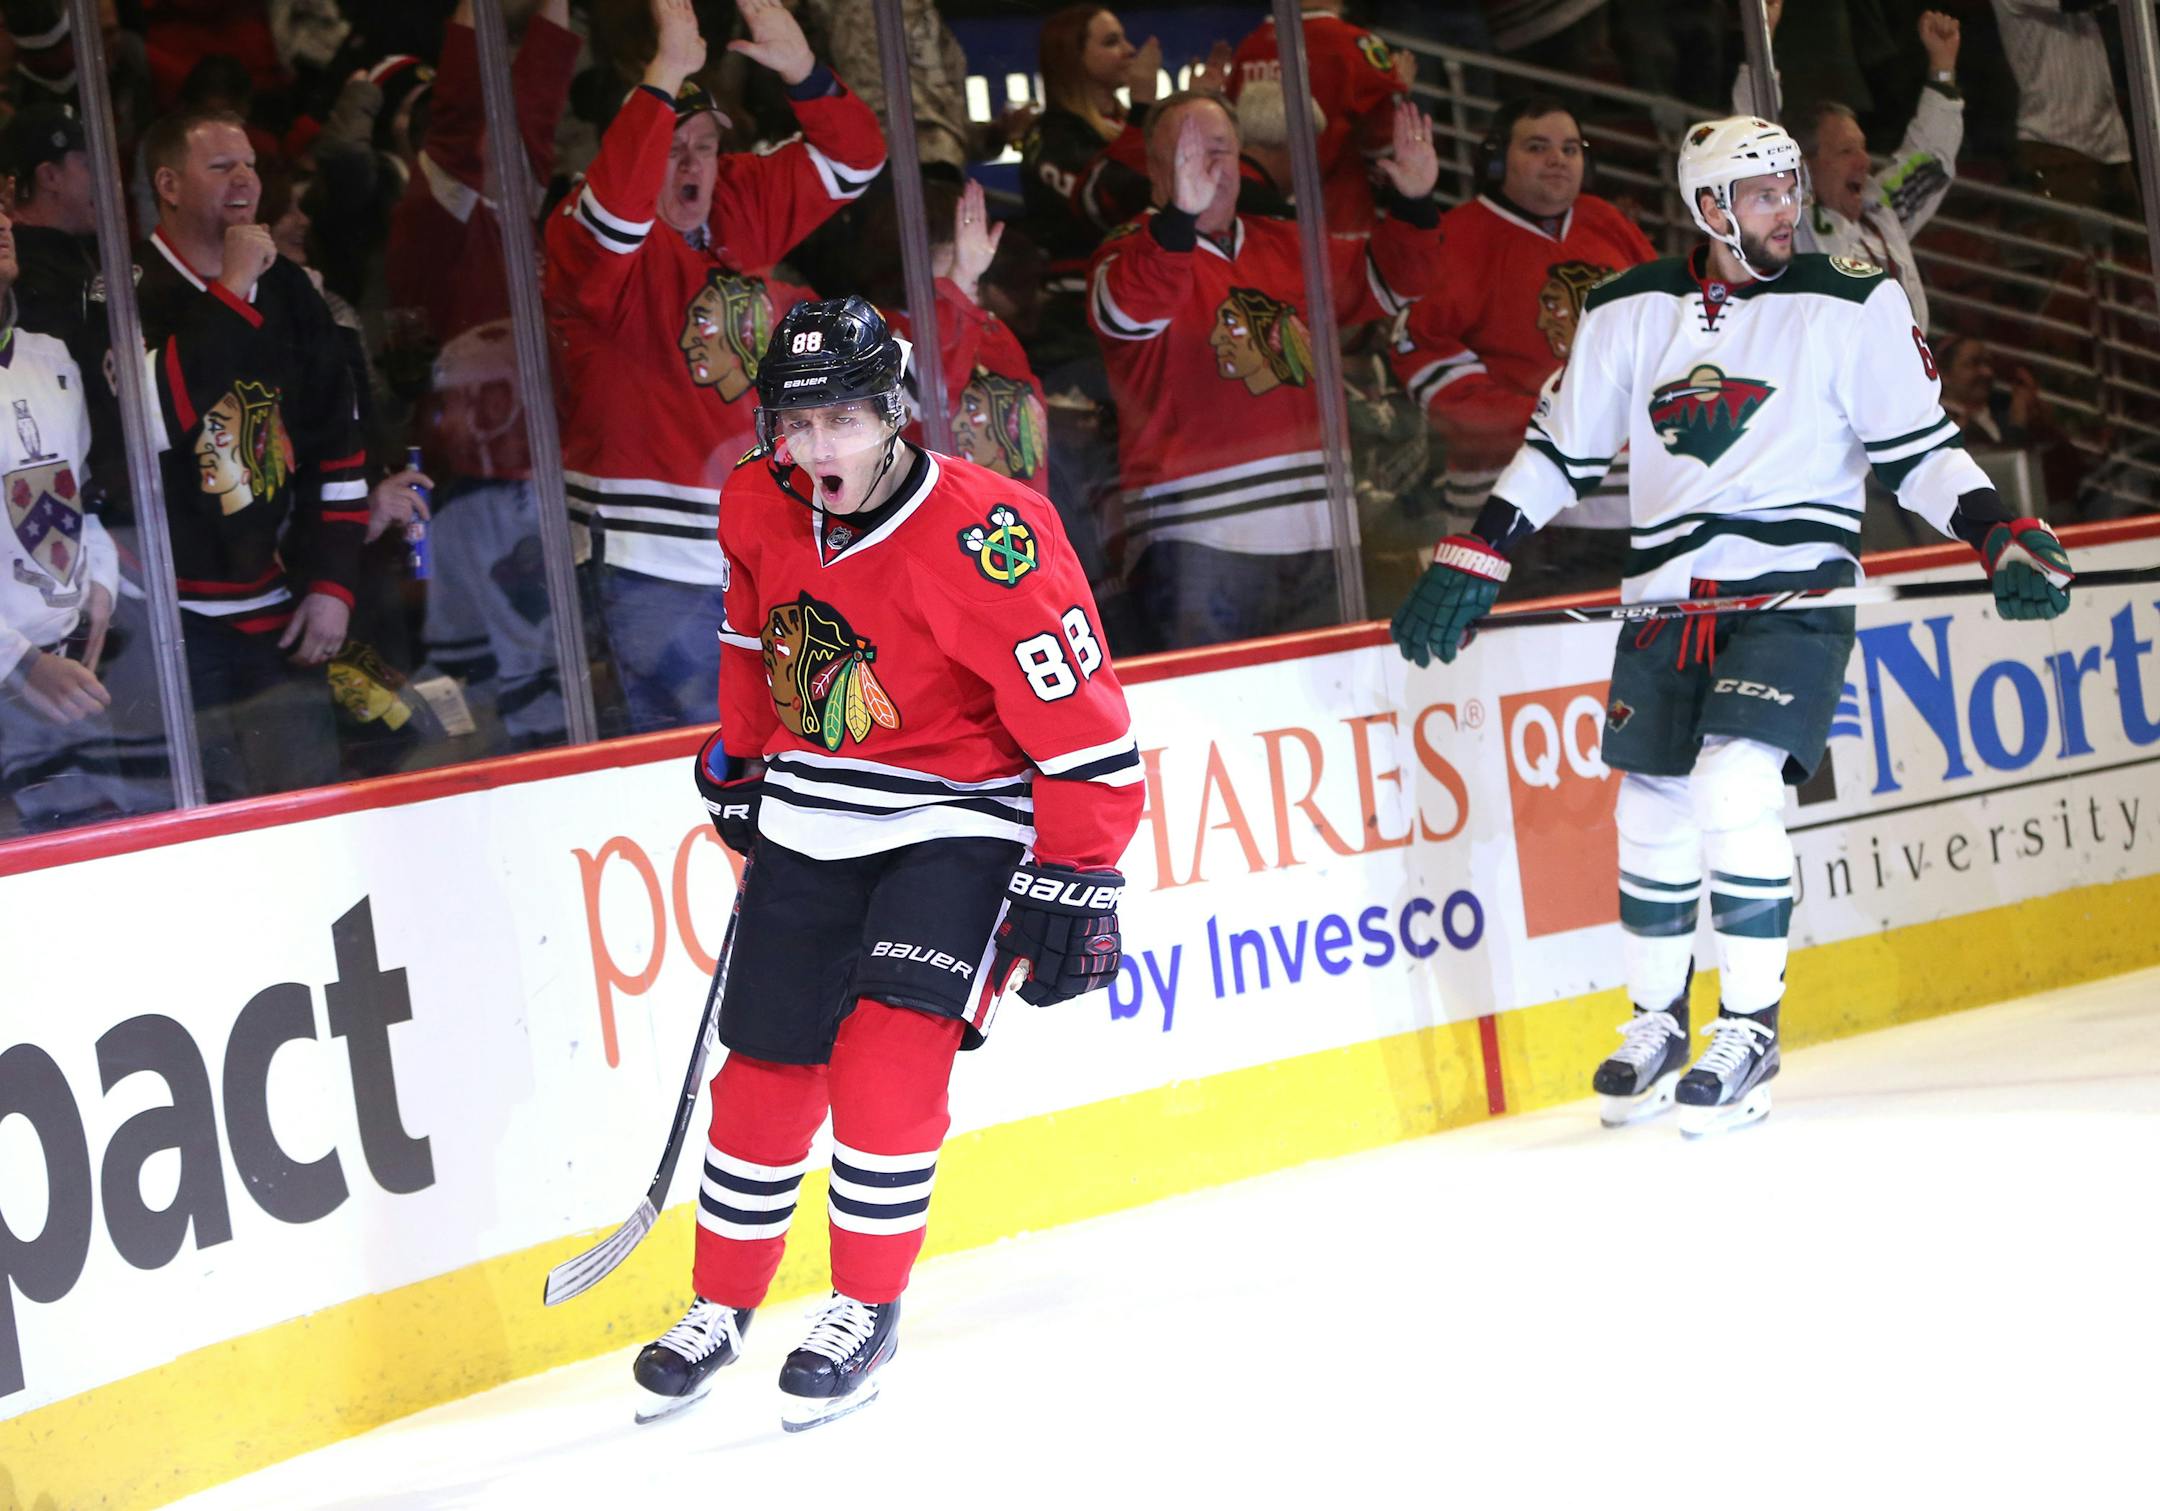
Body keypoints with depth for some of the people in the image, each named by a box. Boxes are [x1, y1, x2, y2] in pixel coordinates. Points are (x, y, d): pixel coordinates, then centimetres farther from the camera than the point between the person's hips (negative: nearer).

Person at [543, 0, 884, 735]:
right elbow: (612, 213, -33)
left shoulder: (745, 205, 9)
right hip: (661, 563, -6)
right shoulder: (584, 237, -10)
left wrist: (801, 70, -10)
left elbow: (851, 160, 9)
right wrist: (665, 81, -37)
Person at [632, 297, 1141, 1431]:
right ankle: (719, 1307, 24)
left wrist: (1073, 884, -20)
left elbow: (1080, 724, -21)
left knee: (890, 1050, -19)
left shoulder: (984, 536, -25)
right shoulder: (758, 508, -6)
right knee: (766, 1069, 6)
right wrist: (738, 763, 22)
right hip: (808, 819, 5)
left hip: (955, 817, -5)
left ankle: (865, 1310, -3)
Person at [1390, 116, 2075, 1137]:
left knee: (1735, 793, -19)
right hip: (1665, 591, 3)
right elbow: (1559, 448, 12)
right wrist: (1472, 561, 7)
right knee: (1651, 814, 7)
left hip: (1793, 589, -3)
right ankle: (1658, 1023, 29)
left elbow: (1918, 447, 1)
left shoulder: (1852, 304, -2)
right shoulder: (1628, 312, 5)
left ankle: (1751, 1031, -3)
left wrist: (1999, 535, -13)